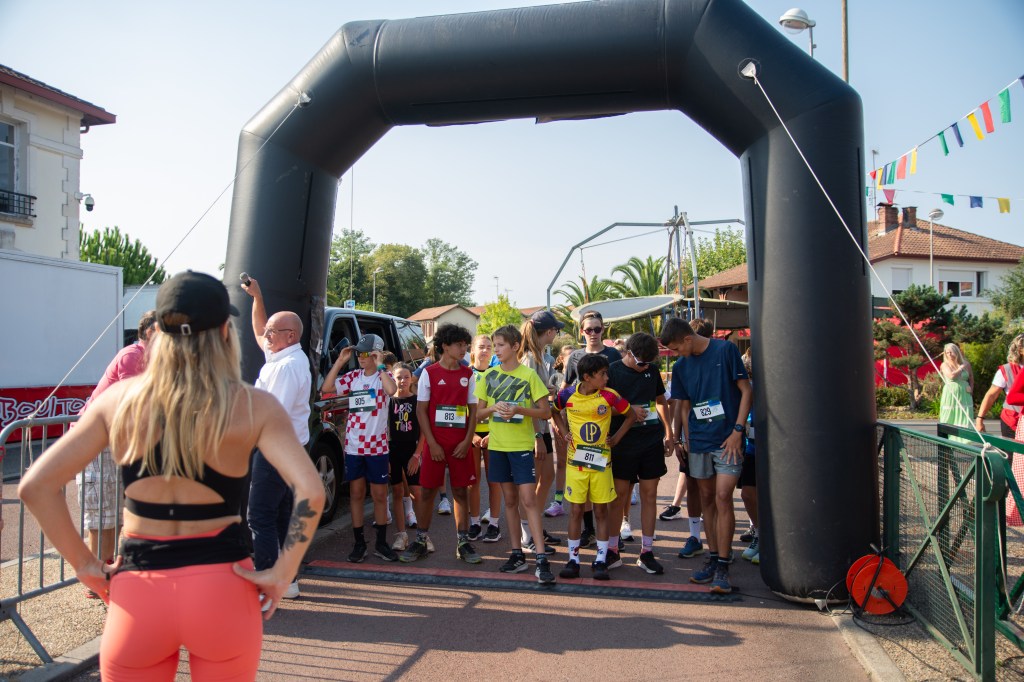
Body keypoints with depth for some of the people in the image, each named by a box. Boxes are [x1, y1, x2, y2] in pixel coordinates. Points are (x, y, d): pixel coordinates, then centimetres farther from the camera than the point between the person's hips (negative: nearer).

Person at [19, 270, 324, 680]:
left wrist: (84, 565, 5)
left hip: (137, 590, 2)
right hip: (221, 588, -1)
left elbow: (35, 486, -1)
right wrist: (281, 574, -10)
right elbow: (310, 492, -20)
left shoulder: (119, 398, -2)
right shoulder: (253, 406, -9)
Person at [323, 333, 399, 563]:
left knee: (380, 495, 6)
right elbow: (327, 387, -5)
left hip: (377, 447, -3)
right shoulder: (353, 376, 6)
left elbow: (391, 389, -27)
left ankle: (381, 543, 17)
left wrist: (379, 365, -21)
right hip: (353, 446, 3)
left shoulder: (383, 376, -4)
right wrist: (340, 361, -7)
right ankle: (359, 543, 18)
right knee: (356, 494, 9)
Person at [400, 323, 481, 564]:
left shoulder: (468, 374, 6)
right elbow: (421, 410, -3)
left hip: (460, 444, 2)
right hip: (434, 443, -2)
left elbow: (473, 409, 7)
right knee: (426, 491, 4)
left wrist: (467, 441, -4)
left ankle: (463, 542, 14)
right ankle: (421, 541, 16)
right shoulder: (429, 373, -2)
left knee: (461, 491, 6)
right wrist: (432, 443, -9)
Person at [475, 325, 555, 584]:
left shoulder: (529, 375, -6)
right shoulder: (489, 375, 5)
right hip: (497, 445, 4)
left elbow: (546, 412, -5)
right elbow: (479, 412, 8)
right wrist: (494, 408, -13)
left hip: (522, 445, -4)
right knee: (510, 499, 11)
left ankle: (541, 558, -6)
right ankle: (517, 554, 21)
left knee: (528, 498, -9)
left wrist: (519, 409, -20)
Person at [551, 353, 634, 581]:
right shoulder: (567, 395, -6)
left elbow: (631, 415, 6)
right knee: (575, 510, 5)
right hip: (575, 462, 0)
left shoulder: (609, 396, -8)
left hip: (601, 462, 0)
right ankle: (573, 559, 14)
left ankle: (600, 561, 14)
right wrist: (564, 433, 4)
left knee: (601, 511, 5)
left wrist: (616, 438, 0)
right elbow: (554, 411, 15)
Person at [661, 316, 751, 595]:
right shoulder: (680, 366, 8)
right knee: (707, 498, 10)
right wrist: (682, 438, 6)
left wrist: (738, 430, -11)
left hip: (727, 438, -5)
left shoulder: (725, 350, -6)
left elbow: (746, 391, -5)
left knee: (722, 498, -10)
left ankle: (722, 567, -2)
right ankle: (713, 557, 21)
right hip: (698, 440, 5)